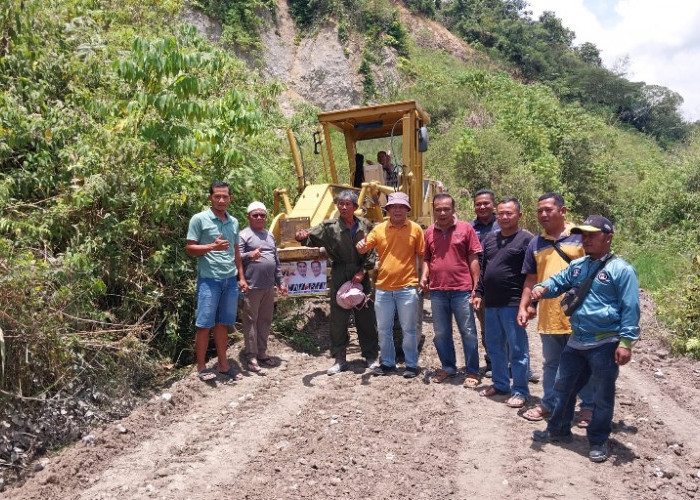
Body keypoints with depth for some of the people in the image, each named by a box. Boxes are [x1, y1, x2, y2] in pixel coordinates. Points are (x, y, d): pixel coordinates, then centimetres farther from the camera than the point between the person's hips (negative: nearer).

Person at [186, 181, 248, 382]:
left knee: (223, 323, 12)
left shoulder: (234, 222, 13)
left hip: (230, 280, 5)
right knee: (204, 324, 1)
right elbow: (189, 249, -4)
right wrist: (212, 246, -18)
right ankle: (201, 366, 12)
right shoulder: (199, 219, -4)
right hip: (209, 280, -5)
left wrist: (241, 277, 13)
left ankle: (223, 363, 21)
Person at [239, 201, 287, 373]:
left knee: (265, 320, 12)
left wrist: (280, 282, 19)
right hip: (252, 286, -7)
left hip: (269, 286, 7)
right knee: (251, 321, 0)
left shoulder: (270, 235, 19)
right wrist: (249, 255, -32)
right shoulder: (244, 235, -3)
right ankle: (251, 356, 7)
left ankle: (262, 352, 22)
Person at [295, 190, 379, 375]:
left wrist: (363, 271, -7)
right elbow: (312, 237, -13)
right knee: (338, 318, 4)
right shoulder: (329, 227, -1)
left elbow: (372, 252, 3)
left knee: (366, 317, 8)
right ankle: (340, 360, 16)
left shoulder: (365, 226, 3)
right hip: (339, 276, 0)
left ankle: (371, 356, 24)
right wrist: (302, 237, -36)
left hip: (361, 276, 1)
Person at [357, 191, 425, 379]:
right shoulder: (379, 229, 4)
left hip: (407, 288, -3)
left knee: (408, 329, 7)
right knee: (383, 329, 12)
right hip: (383, 288, 3)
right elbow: (364, 250, 4)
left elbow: (422, 256, 2)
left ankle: (412, 364, 21)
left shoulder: (415, 229, -1)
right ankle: (387, 362, 28)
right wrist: (361, 246, -20)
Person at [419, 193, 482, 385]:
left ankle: (472, 371, 17)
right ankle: (448, 367, 29)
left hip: (462, 290, -4)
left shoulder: (465, 228, -1)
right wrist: (424, 276, -1)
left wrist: (476, 286, -5)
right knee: (441, 333, 13)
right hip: (437, 291, 4)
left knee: (468, 332, 5)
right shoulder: (429, 232, 9)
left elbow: (474, 259, -1)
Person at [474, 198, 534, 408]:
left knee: (517, 349, 1)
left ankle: (520, 391, 12)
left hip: (513, 304, -7)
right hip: (491, 303, 7)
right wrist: (479, 293, 14)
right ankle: (500, 384, 30)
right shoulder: (490, 238, 13)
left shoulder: (526, 239, -7)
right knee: (494, 347, 16)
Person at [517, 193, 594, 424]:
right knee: (551, 364, 17)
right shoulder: (535, 244, 8)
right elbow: (530, 279, 13)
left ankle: (589, 406, 26)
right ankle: (548, 404, 31)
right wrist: (523, 307, 6)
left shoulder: (580, 237, -4)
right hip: (548, 315, 4)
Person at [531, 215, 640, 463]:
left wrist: (626, 342, -18)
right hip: (576, 341, 7)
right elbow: (558, 281, 14)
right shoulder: (577, 266, 8)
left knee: (603, 395, 9)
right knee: (563, 386, 17)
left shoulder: (621, 270, -12)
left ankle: (599, 441, 26)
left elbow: (630, 309, -13)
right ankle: (558, 429, 35)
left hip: (605, 344, -7)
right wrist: (542, 288, -11)